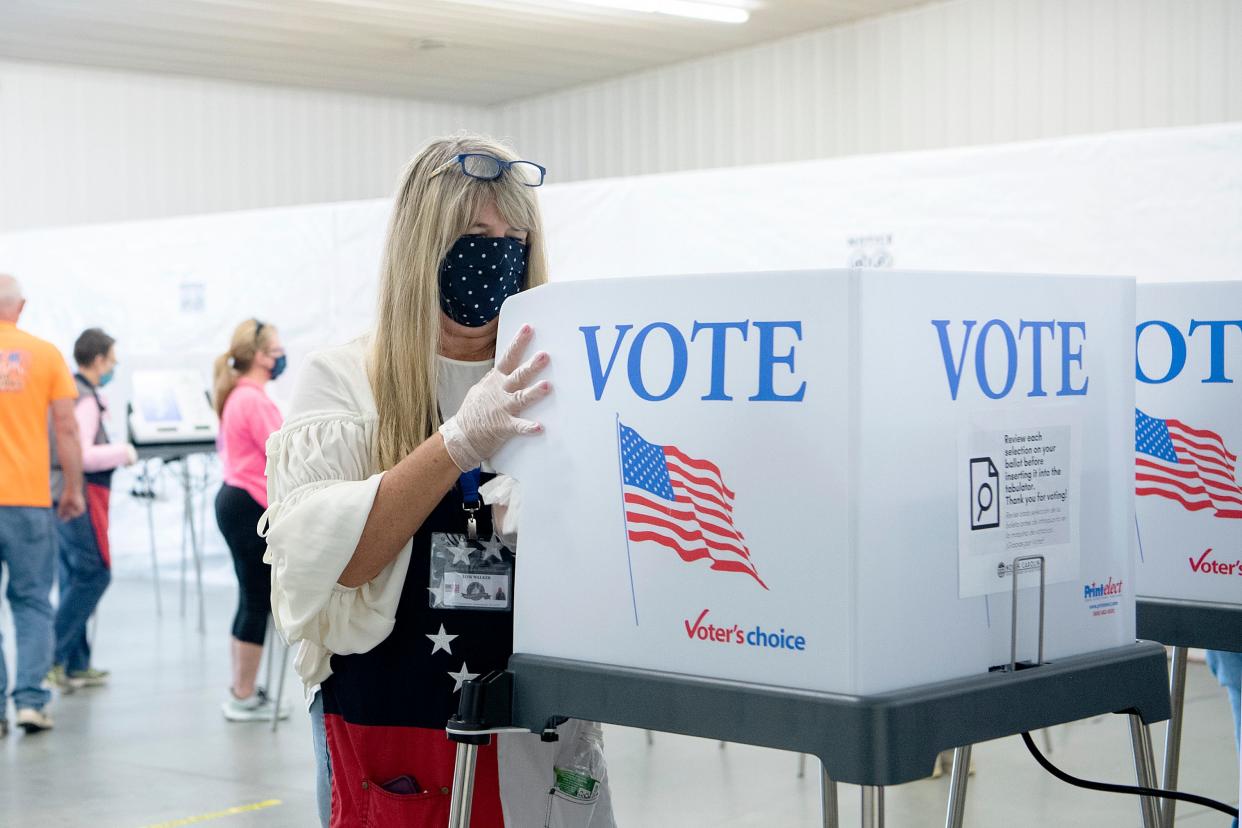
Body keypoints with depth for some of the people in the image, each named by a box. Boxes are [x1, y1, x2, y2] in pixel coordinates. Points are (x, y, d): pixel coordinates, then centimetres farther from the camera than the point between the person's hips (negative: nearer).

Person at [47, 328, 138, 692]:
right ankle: (52, 655, -9)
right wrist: (123, 452, -10)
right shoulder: (85, 400, -15)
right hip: (81, 497, -10)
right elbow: (81, 456, -22)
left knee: (74, 578, 12)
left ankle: (75, 665, 15)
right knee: (94, 573, -5)